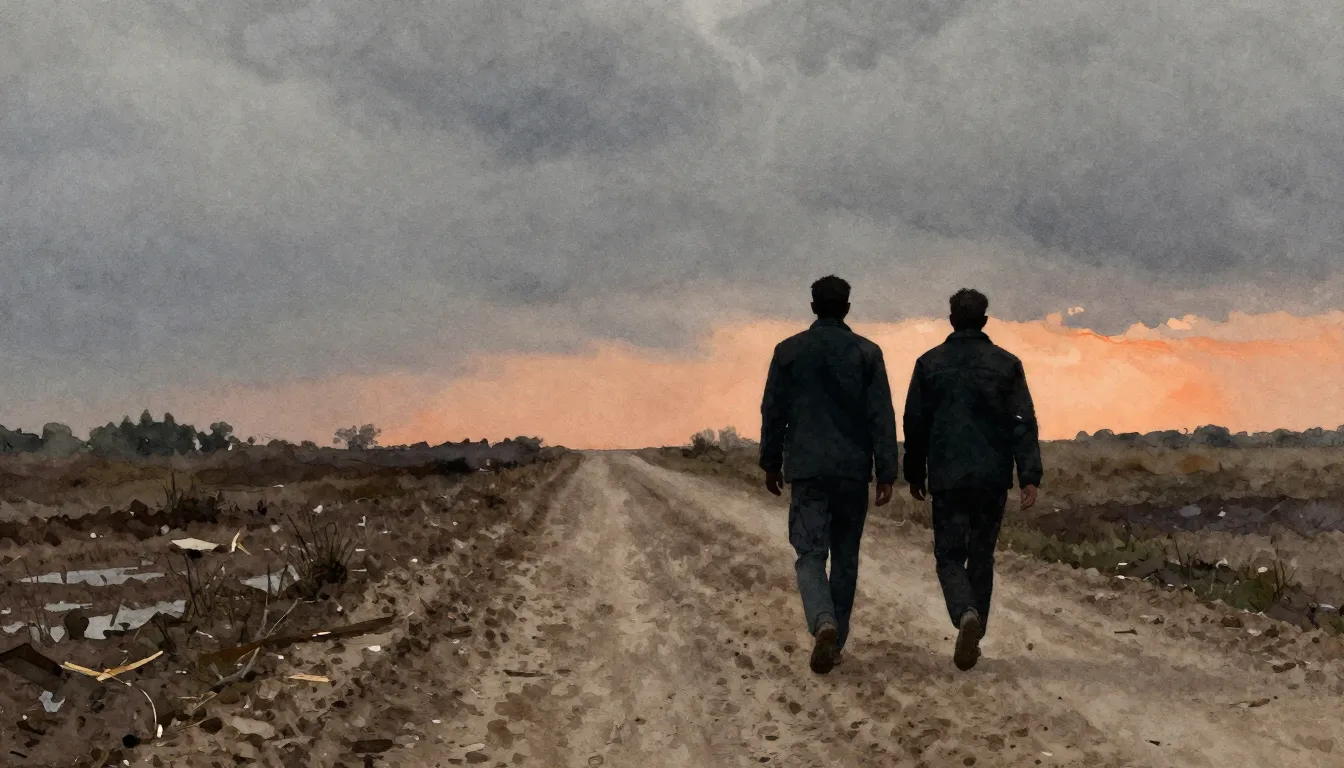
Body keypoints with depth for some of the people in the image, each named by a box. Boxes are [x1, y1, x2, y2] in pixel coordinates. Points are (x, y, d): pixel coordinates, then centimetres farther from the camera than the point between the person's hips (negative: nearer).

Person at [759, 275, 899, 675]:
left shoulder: (789, 351, 0)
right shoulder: (867, 353, 0)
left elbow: (772, 411, 4)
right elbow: (881, 417, -3)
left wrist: (771, 463, 15)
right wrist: (886, 473, -1)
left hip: (806, 469, -1)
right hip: (853, 469, 1)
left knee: (810, 554, 0)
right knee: (845, 557, 12)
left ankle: (823, 623, -27)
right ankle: (836, 639, 14)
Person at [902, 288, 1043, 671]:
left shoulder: (930, 363, 1)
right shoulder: (1007, 364, 1)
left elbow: (914, 423, 5)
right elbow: (1024, 423, -5)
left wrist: (915, 474, 15)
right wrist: (1029, 477, -6)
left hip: (947, 478, -1)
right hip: (993, 478, 1)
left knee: (949, 556, 5)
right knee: (982, 556, 14)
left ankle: (966, 615, -23)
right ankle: (972, 637, 16)